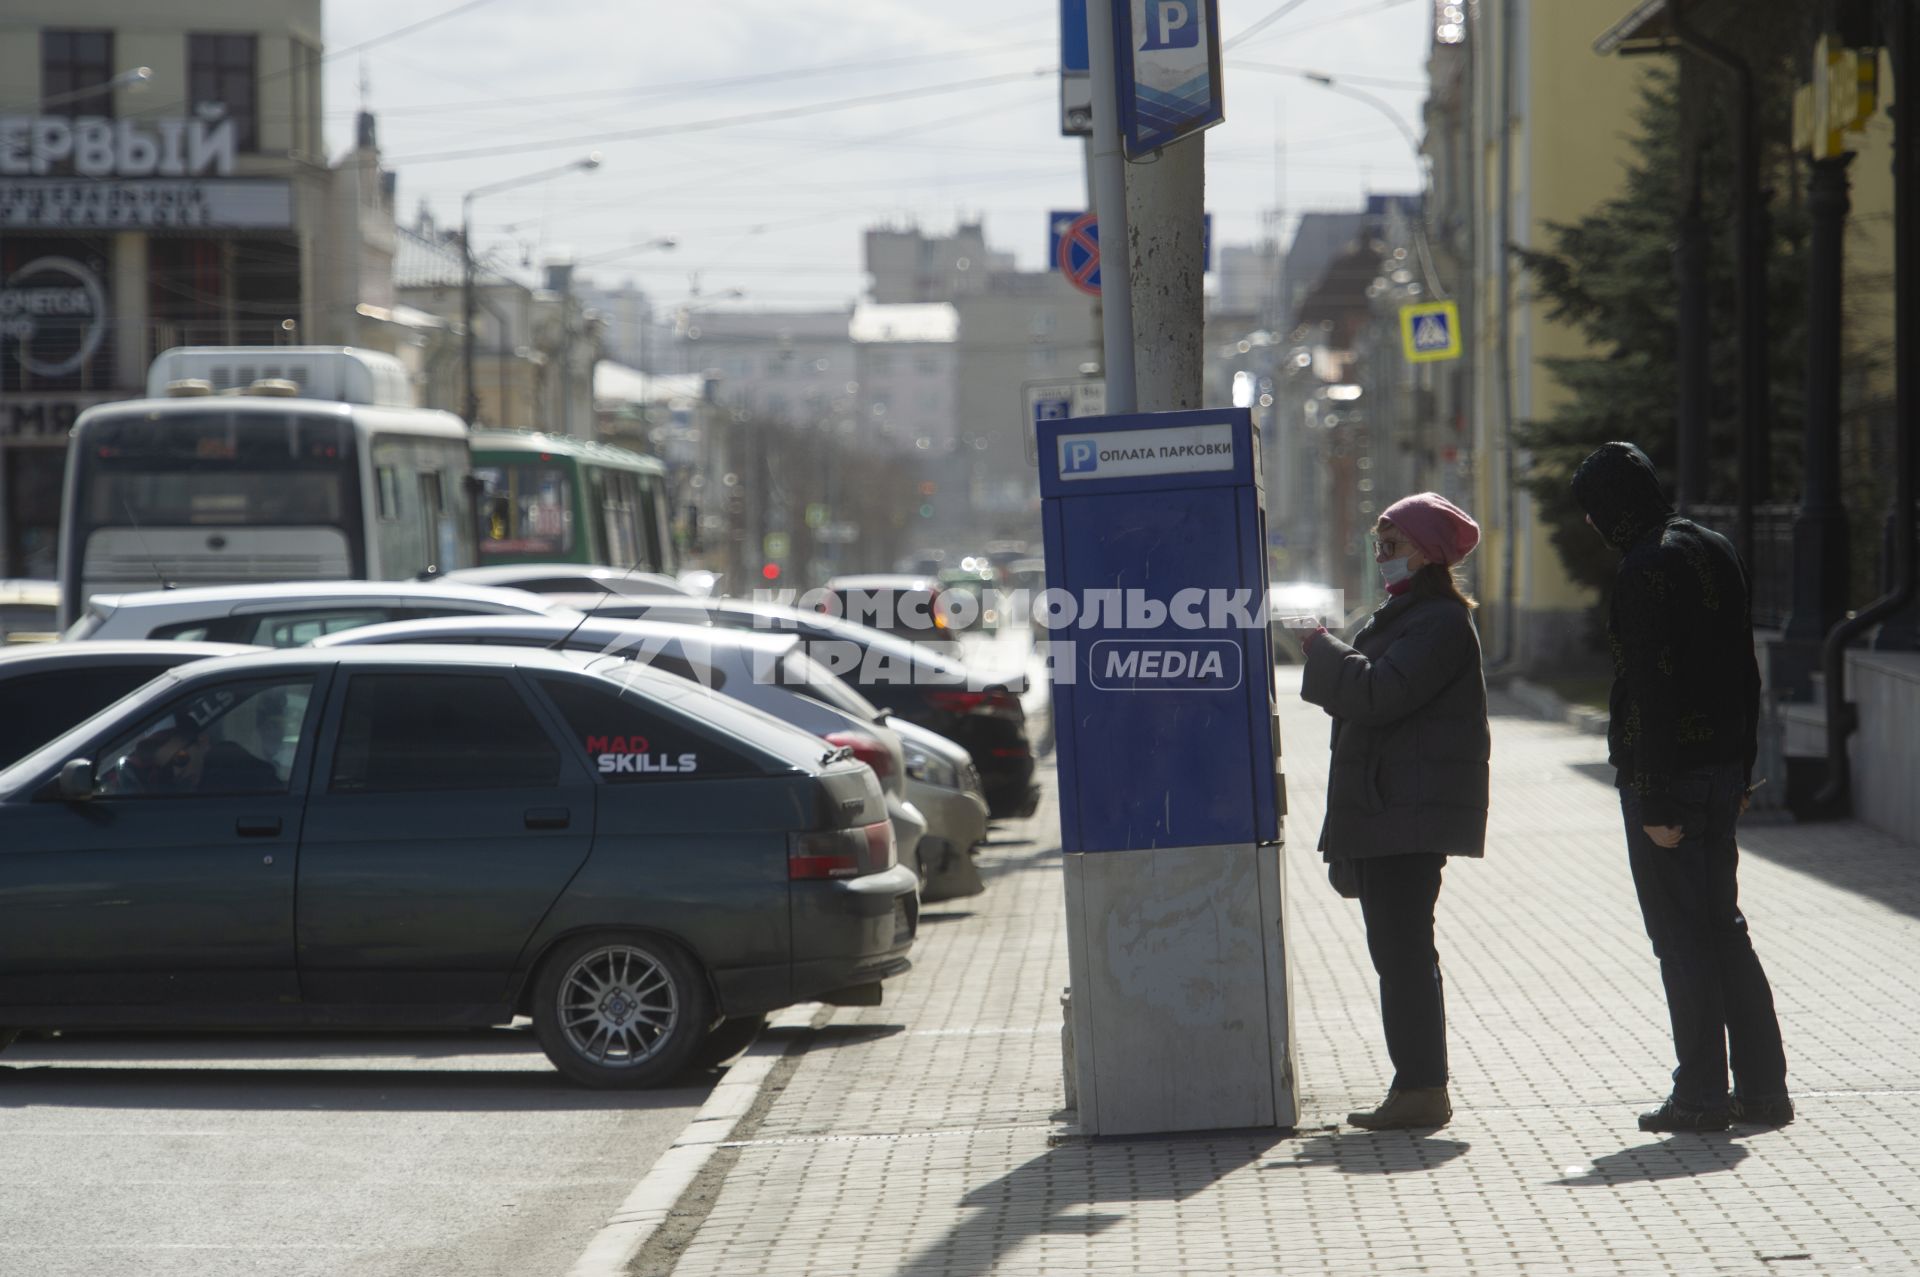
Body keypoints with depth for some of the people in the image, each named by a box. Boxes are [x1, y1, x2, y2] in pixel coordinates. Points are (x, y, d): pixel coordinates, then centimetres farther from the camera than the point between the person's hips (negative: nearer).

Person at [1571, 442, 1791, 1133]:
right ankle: (1762, 1088, 15)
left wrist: (1656, 803, -18)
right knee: (1724, 927, 14)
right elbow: (1745, 671, 15)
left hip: (1666, 772, -8)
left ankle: (1701, 1095, 2)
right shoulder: (1715, 551, 10)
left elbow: (1653, 691, -20)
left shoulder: (1644, 570, -16)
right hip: (1722, 767, 8)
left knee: (1681, 934, -2)